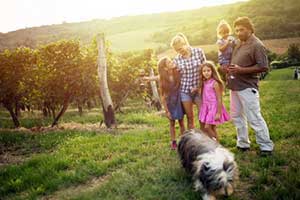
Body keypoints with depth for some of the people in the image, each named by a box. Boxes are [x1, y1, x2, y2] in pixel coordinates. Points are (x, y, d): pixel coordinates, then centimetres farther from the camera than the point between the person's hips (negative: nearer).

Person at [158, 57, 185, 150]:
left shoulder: (178, 74, -14)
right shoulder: (162, 79, -16)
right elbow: (162, 96, -10)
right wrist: (166, 110, -10)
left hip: (179, 101, 1)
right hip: (170, 103, -1)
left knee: (181, 122, 13)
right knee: (172, 123, 14)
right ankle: (173, 142, 30)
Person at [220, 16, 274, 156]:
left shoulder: (257, 45, -12)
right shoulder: (239, 43, 12)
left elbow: (263, 67, -18)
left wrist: (241, 70, -24)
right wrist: (229, 70, 4)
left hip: (247, 87, -9)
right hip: (235, 86, 9)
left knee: (254, 118, -4)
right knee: (237, 116, 15)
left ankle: (266, 146, 9)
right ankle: (243, 144, 29)